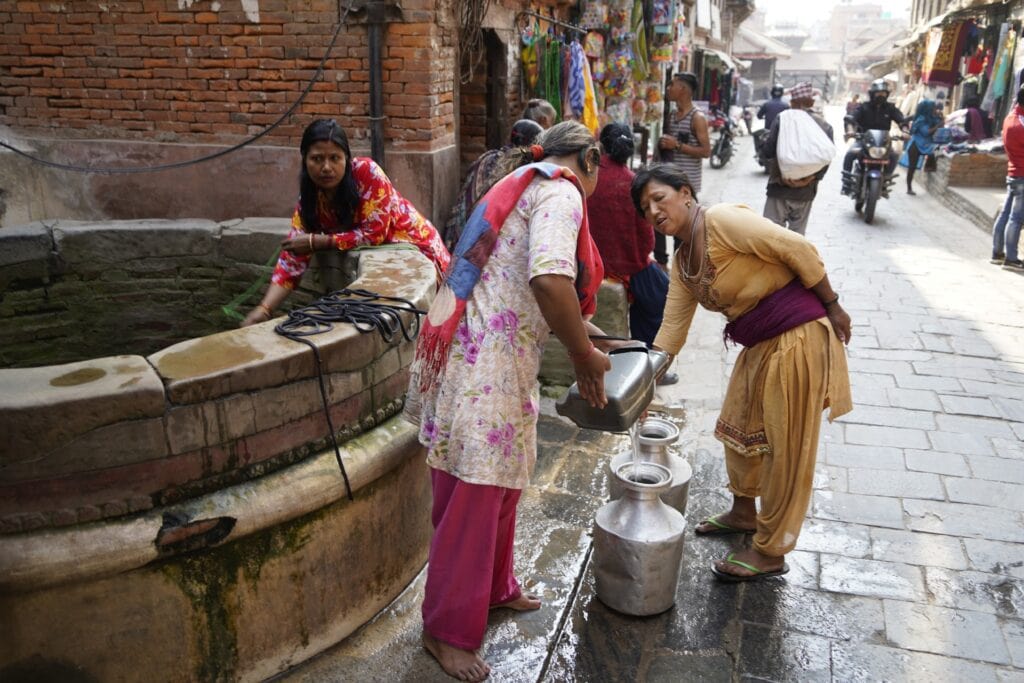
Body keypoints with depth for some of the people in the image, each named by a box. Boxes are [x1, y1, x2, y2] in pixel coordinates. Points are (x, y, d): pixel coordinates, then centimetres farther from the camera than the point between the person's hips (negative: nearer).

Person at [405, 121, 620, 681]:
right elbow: (550, 278, -28)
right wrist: (584, 355, -14)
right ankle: (447, 629, 17)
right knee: (474, 497, 1)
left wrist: (583, 347, 26)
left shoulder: (522, 186, 22)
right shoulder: (561, 191, -9)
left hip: (491, 359, 10)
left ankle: (493, 589, 40)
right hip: (485, 365, -10)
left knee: (498, 483, 21)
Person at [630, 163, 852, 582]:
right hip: (759, 344, 9)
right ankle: (744, 513, 44)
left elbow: (798, 250, -19)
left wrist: (833, 308, -13)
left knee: (784, 445, 2)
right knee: (739, 426, 22)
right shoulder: (682, 261, 7)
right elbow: (672, 328, 9)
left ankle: (771, 552, 16)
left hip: (797, 336, -9)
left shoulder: (721, 221, -19)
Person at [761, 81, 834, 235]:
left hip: (780, 187, -3)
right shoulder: (825, 125, 3)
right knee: (798, 232, 14)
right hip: (806, 190, 3)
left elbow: (768, 151, -11)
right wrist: (812, 178, -11)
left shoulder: (782, 119, -6)